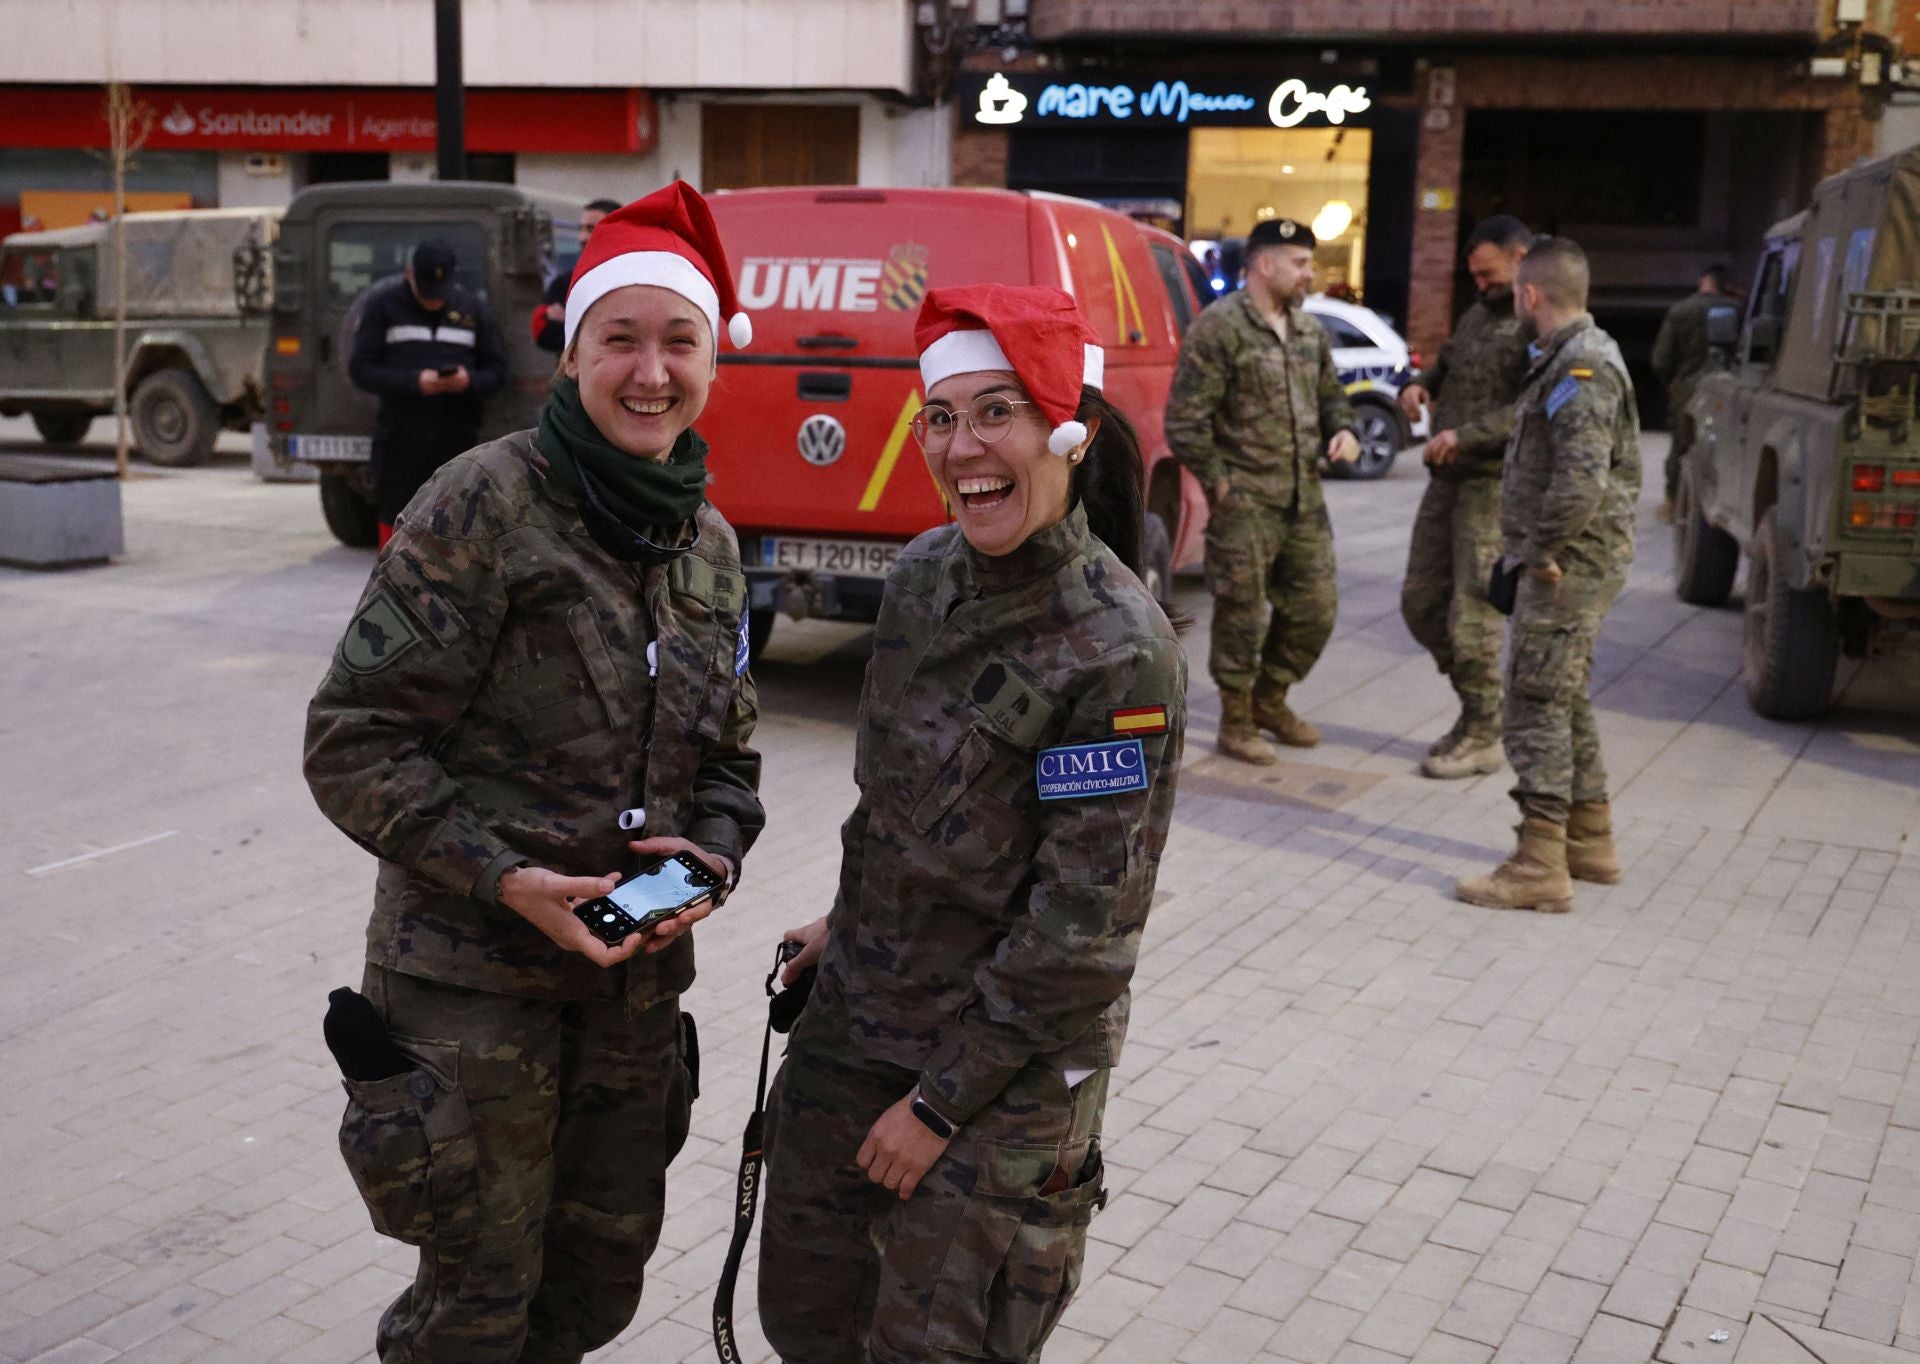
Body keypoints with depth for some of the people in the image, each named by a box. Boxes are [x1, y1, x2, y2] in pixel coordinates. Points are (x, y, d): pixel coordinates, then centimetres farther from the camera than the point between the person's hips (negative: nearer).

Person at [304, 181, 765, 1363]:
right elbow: (354, 742, -14)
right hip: (471, 974, -6)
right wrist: (505, 878, -21)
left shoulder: (711, 544, 7)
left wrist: (708, 854, -5)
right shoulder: (485, 506, -13)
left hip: (638, 974, 6)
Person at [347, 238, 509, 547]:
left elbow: (497, 371, 12)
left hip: (457, 439, 2)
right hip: (399, 438, -1)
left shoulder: (471, 309, 10)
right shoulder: (384, 305, 4)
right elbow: (361, 369, -1)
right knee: (394, 522, 0)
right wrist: (414, 382, -15)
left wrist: (470, 382, -12)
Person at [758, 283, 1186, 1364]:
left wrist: (942, 1101, -16)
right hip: (856, 1018, 7)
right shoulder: (927, 574, -1)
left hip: (1010, 1062, -7)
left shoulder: (1121, 652, -22)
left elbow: (1081, 926, -20)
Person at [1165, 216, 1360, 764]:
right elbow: (1185, 418, -13)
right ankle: (1236, 723, 16)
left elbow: (1330, 393, 26)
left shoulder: (1308, 329, 13)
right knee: (1242, 614, 1)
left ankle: (1270, 700, 32)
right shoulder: (1219, 327, -11)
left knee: (1314, 609, 12)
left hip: (1305, 498, 7)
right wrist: (1217, 481, -12)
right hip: (1246, 500, -7)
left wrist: (1344, 430, 5)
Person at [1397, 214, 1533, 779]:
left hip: (1495, 485, -9)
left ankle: (1482, 739, 8)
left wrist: (1465, 434, -26)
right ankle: (1477, 705, 26)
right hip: (1446, 479, 9)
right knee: (1421, 602, 11)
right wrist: (1420, 384, 10)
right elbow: (1446, 362, 32)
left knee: (1473, 615, -6)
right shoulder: (1478, 313, 16)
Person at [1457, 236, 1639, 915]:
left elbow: (1583, 479, -30)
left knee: (1536, 706, -8)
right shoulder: (1575, 358, 15)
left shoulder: (1580, 370, -19)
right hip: (1578, 562, 11)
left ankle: (1540, 866, -6)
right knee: (1564, 703, 19)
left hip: (1568, 567, -11)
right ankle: (1590, 842, 29)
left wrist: (1544, 550, -21)